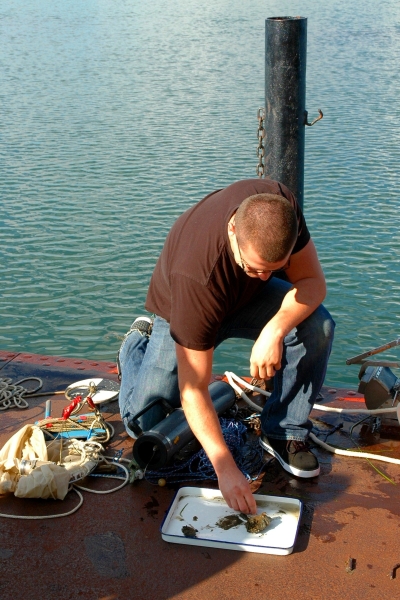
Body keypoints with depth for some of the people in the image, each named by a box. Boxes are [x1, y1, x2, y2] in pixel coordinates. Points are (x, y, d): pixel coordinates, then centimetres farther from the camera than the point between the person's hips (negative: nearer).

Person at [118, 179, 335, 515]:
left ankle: (285, 432, -6)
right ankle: (140, 343, 21)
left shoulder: (281, 206, -32)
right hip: (180, 312, -3)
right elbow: (193, 390, -39)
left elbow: (313, 282, -23)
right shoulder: (197, 275, -44)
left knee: (317, 327, -26)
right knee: (144, 424, -9)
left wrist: (276, 329, -43)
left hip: (248, 298, 4)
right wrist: (225, 469, -43)